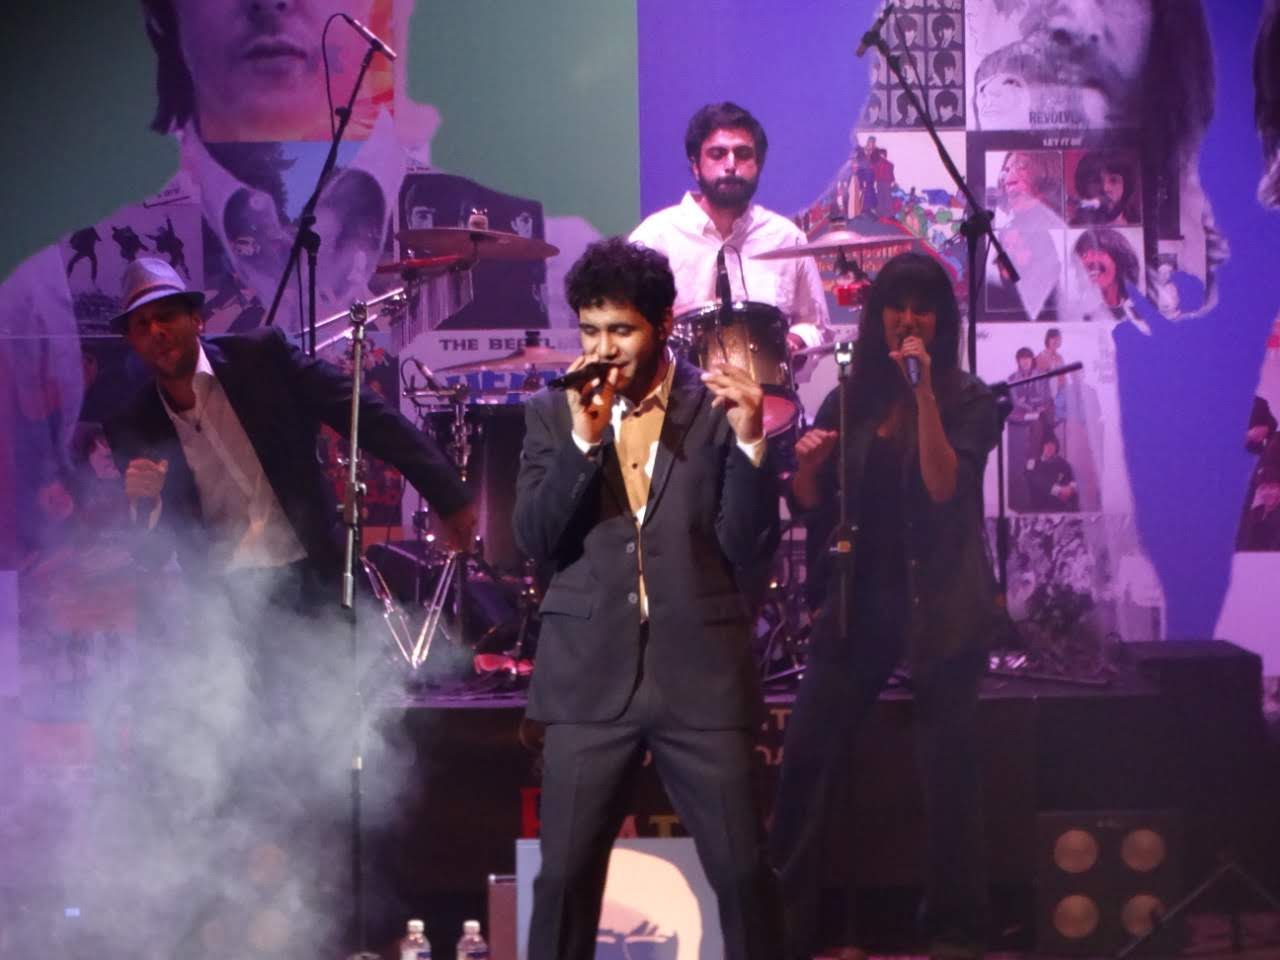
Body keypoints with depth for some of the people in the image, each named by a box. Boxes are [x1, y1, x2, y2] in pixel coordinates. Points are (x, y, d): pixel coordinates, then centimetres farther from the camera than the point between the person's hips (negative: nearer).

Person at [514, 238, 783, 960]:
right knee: (565, 874, 2)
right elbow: (535, 541, -4)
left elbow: (750, 545, -4)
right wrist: (582, 440, -13)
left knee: (744, 872, 2)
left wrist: (749, 440, -17)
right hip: (590, 679, 1)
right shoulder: (554, 413, 7)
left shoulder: (717, 406, 2)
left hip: (701, 675, -1)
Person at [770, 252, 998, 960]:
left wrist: (923, 393, -20)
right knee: (804, 760, -2)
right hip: (856, 601, 3)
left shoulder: (968, 401, -2)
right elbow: (811, 511, 12)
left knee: (948, 773, 0)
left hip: (940, 607, -3)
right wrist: (807, 466, -9)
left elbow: (944, 489, -17)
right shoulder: (850, 398, 8)